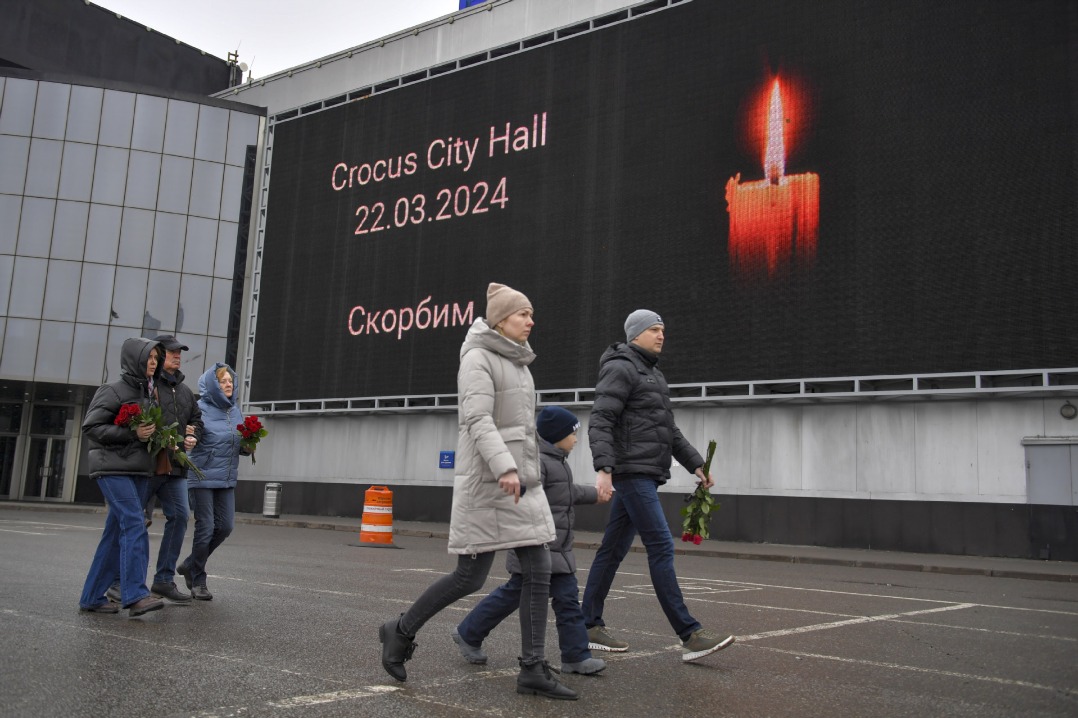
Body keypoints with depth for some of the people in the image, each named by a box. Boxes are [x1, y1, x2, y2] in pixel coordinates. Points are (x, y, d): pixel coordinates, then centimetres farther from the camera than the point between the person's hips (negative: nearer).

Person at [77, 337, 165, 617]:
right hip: (114, 468, -7)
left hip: (139, 470, 8)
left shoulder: (148, 392, 17)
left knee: (116, 534, 7)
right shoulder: (114, 390, -6)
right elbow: (91, 427, -10)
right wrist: (133, 434, -17)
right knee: (135, 526, -18)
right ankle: (135, 595, -20)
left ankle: (92, 597, 13)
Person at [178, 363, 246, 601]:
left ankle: (190, 565, 27)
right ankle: (198, 581, 14)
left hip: (226, 479, 6)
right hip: (202, 477, -6)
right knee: (205, 528, -3)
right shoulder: (200, 409, -9)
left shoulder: (235, 410, 10)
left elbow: (241, 447, 17)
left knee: (225, 526, 5)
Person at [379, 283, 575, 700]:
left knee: (538, 570, -1)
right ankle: (401, 631, 19)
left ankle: (533, 670, 3)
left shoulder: (515, 363, 17)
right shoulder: (477, 358, -9)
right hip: (488, 478, -8)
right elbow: (478, 421, -21)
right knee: (471, 578, -3)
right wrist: (505, 468, -33)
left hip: (521, 481, 8)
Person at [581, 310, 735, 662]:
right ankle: (690, 635, -10)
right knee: (661, 547, -11)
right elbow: (600, 422, -17)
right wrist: (604, 468, -27)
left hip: (644, 476, 9)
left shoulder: (652, 374, 23)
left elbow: (669, 430, 25)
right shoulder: (620, 368, -7)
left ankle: (590, 627, 15)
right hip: (631, 472, -9)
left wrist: (695, 463, 18)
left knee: (613, 549, 10)